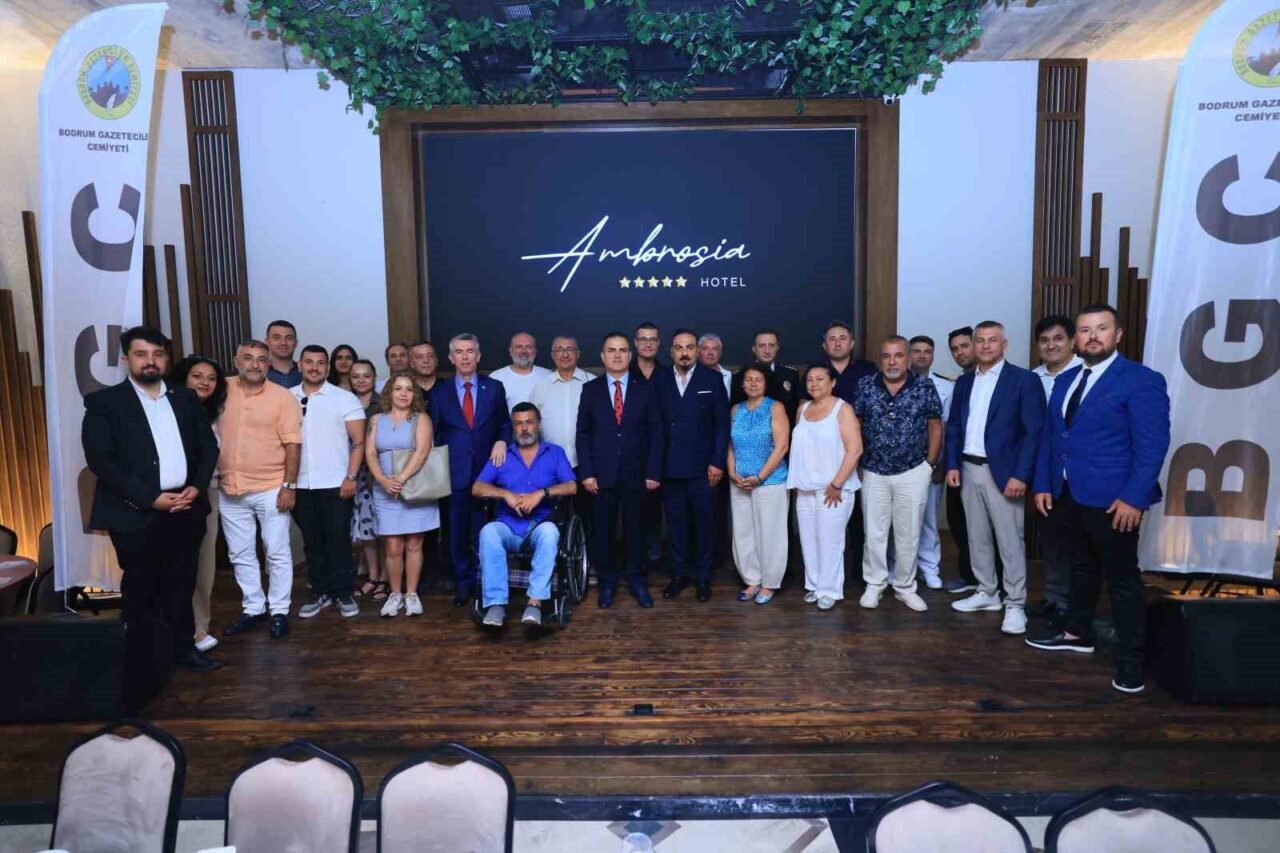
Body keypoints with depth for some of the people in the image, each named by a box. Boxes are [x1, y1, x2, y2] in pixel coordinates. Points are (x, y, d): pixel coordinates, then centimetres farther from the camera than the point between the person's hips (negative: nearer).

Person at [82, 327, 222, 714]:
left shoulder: (186, 399, 10)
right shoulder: (104, 402, -3)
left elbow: (208, 446, 10)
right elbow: (100, 460, -11)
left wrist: (196, 487, -7)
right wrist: (150, 498, -17)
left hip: (186, 509, 4)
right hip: (137, 514, -3)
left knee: (181, 586, 14)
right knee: (140, 595, 7)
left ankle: (183, 647, 30)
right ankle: (137, 680, 20)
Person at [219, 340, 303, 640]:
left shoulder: (283, 397, -6)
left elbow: (293, 444, -7)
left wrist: (289, 485, -12)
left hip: (270, 489, -4)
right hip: (230, 490, 4)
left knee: (277, 553, 5)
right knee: (240, 555, 13)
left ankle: (279, 611, 17)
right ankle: (253, 608, 28)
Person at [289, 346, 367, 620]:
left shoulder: (344, 398, -1)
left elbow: (358, 440, -4)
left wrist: (351, 477, -11)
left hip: (335, 484, -3)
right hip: (300, 484, 3)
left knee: (338, 540, 3)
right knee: (312, 541, 11)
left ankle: (343, 593, 13)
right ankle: (320, 592, 21)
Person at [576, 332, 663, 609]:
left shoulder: (645, 388, 4)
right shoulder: (590, 389, 5)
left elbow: (655, 432, 2)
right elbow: (582, 433, 3)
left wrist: (654, 472, -5)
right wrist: (586, 473, -5)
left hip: (635, 474, 0)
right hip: (602, 474, 0)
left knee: (635, 529, 8)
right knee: (603, 531, 7)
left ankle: (637, 581, 24)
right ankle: (606, 582, 21)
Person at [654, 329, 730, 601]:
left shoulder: (713, 379, 1)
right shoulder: (658, 379, 4)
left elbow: (722, 423, -1)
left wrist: (718, 462, -7)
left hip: (702, 467, -1)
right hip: (669, 466, 1)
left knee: (704, 523, 7)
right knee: (676, 523, 10)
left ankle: (703, 576, 20)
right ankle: (679, 574, 23)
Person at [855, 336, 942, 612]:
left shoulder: (924, 387, -4)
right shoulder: (866, 386, -2)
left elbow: (935, 427, 2)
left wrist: (929, 465, -1)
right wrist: (858, 463, 2)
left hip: (913, 473, -1)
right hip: (874, 473, 1)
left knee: (908, 534, 8)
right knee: (874, 532, 8)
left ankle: (905, 587, 22)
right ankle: (874, 584, 22)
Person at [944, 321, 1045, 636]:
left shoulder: (1024, 379, -7)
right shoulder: (964, 382, 11)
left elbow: (1033, 431, -11)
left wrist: (1020, 475, -16)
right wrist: (952, 465, 3)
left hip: (1002, 472, -6)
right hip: (969, 469, 6)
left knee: (1010, 541, 0)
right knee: (977, 536, 14)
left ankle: (1015, 604, 9)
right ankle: (987, 593, 27)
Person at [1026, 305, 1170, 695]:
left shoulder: (1142, 381, -10)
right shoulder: (1064, 380, 12)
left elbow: (1152, 445, -15)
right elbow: (1048, 435, 14)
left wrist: (1133, 498, -20)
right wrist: (1042, 485, 7)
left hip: (1112, 501, -6)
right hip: (1066, 496, 6)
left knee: (1122, 579, 5)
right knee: (1081, 568, 20)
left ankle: (1130, 660, 18)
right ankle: (1078, 633, 36)